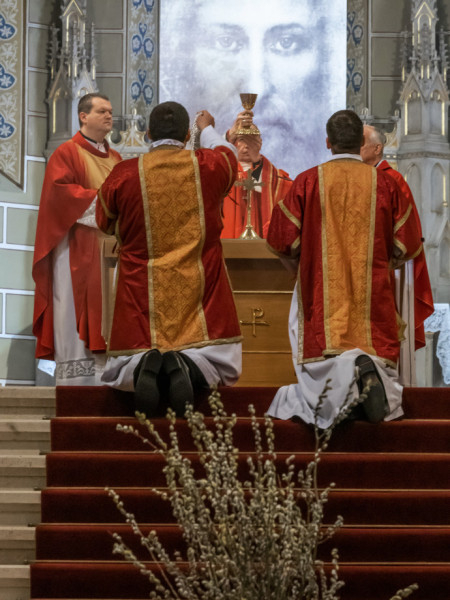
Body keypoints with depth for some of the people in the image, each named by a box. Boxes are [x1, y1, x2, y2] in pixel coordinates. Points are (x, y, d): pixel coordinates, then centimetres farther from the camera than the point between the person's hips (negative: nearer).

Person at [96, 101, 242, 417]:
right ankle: (189, 367, -25)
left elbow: (105, 222, 15)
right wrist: (207, 128, 47)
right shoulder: (208, 165, 0)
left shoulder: (123, 174, -4)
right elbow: (229, 153, 27)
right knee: (221, 369, 10)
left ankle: (143, 366, -25)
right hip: (202, 291, 0)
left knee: (121, 373, 11)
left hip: (141, 295, 0)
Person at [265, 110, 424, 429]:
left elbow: (283, 239, 2)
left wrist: (300, 265, 22)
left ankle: (344, 370, -38)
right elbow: (407, 245, 7)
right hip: (373, 294, 1)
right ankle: (370, 368, -33)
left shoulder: (307, 182, 0)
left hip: (322, 294, -1)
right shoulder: (385, 183, 4)